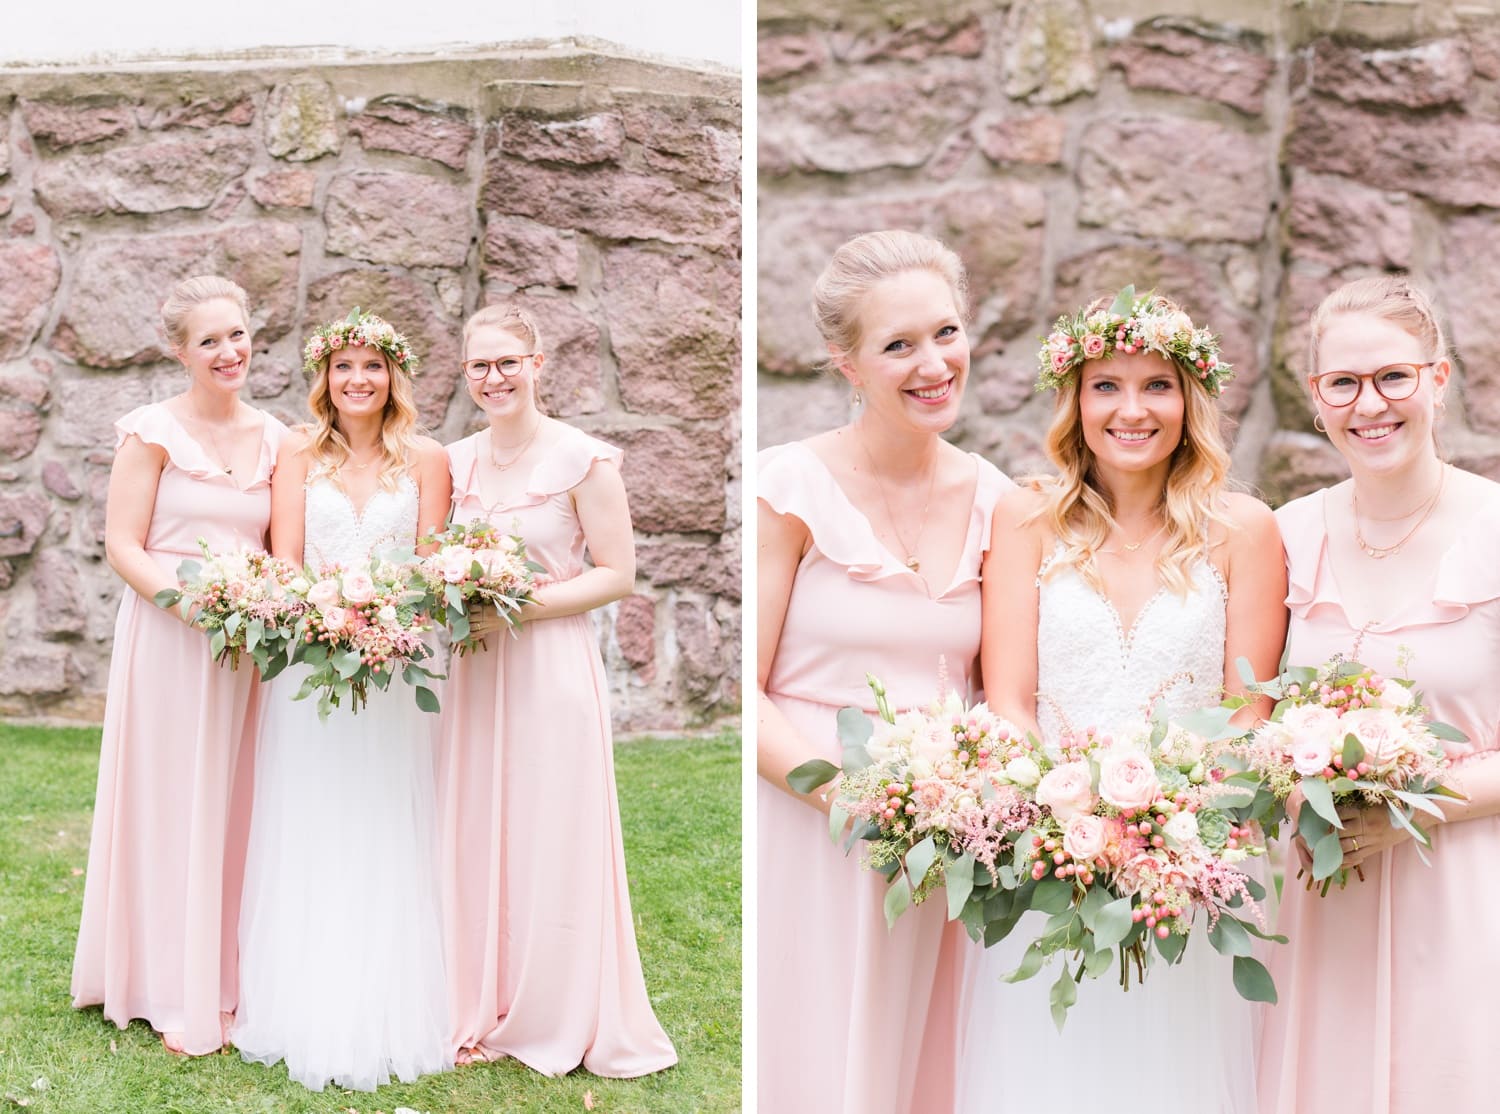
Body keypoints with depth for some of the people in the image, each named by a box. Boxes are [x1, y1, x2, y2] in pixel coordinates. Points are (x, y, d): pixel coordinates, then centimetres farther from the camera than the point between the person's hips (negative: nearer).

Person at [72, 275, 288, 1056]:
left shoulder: (274, 438, 10)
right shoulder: (153, 431, -4)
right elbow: (122, 545, -7)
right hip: (168, 636, -4)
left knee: (236, 805, 10)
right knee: (170, 804, 2)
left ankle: (229, 978, 23)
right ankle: (174, 993, 14)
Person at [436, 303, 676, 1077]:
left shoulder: (583, 460, -8)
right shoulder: (455, 461, 9)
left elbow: (617, 574, -9)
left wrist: (523, 605, -16)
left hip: (551, 666, -5)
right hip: (474, 669, 5)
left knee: (550, 838, 1)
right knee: (474, 835, 9)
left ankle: (557, 1020, 17)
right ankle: (482, 1010, 24)